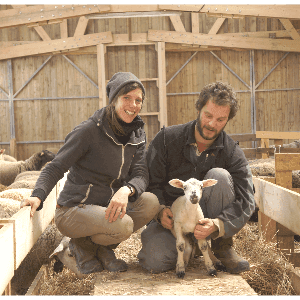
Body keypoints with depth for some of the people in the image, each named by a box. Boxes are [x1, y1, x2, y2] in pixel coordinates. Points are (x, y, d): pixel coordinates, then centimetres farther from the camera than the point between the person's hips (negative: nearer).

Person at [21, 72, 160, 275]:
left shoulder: (137, 135, 6)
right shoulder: (90, 131, -13)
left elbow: (141, 175, -5)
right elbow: (56, 168, -13)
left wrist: (126, 190, -29)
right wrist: (38, 196, -33)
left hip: (108, 206, 6)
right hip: (74, 208, -6)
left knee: (151, 202, -20)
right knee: (122, 225, -32)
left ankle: (103, 247, 2)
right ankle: (82, 244, 1)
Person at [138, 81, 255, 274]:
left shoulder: (233, 153, -6)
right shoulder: (167, 138, -6)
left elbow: (246, 201, -14)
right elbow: (150, 181, -2)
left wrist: (217, 224, -32)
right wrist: (160, 209, -22)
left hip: (208, 220, 1)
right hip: (171, 217, -1)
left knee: (219, 176, -27)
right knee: (155, 261, -31)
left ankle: (223, 246, -11)